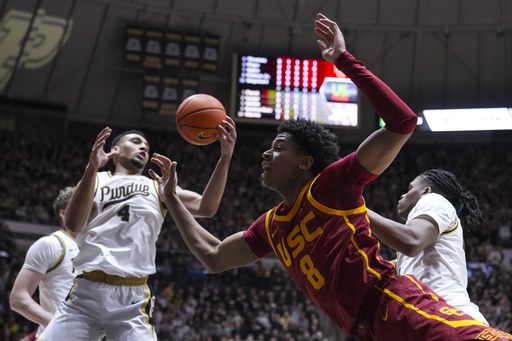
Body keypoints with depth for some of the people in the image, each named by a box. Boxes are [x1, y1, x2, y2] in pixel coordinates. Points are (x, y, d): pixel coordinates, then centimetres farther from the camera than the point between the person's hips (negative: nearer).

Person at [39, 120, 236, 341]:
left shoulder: (158, 189, 17)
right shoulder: (96, 180, 13)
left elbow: (205, 208, 2)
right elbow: (73, 223, -6)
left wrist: (225, 158, -10)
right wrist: (91, 168, -17)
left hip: (133, 299, 1)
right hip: (86, 292, 0)